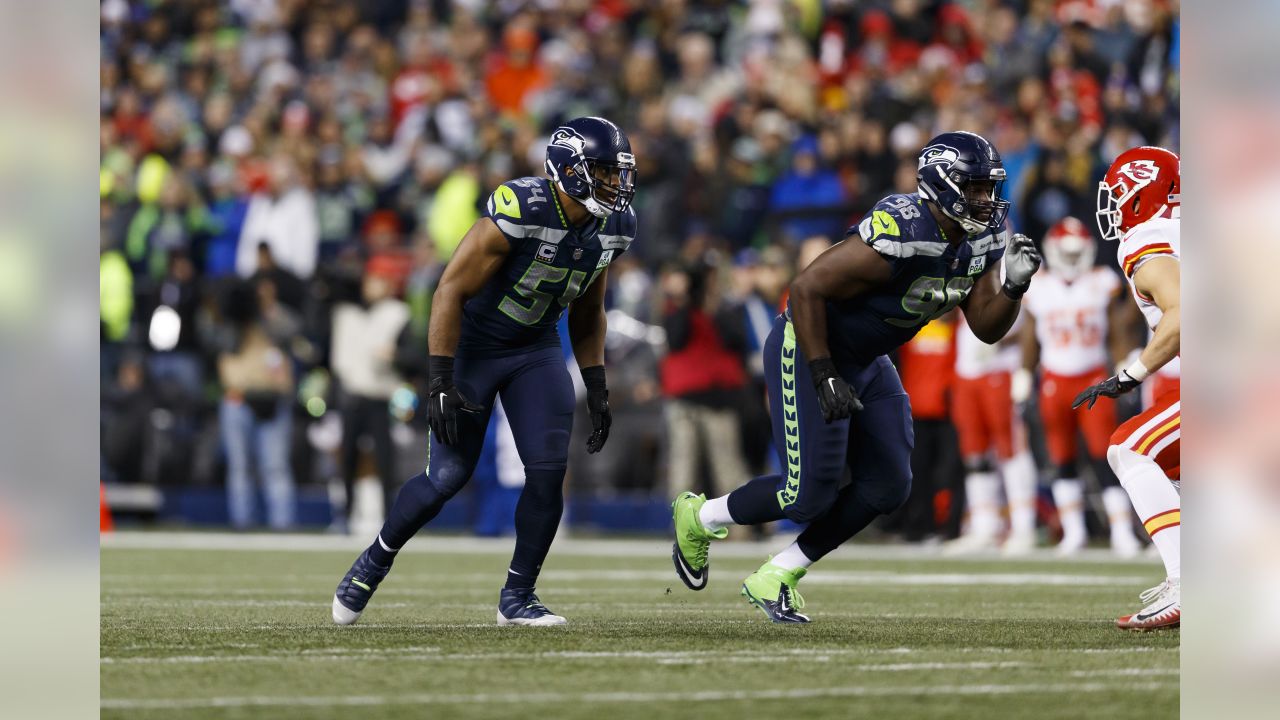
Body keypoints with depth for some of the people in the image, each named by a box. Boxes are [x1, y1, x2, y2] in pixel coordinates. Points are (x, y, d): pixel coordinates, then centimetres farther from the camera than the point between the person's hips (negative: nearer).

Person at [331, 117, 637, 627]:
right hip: (472, 347, -6)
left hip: (537, 349, 6)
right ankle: (373, 563, 17)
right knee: (448, 476, -8)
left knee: (549, 471, -10)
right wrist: (441, 384, -27)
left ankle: (517, 596, 5)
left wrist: (597, 389, 5)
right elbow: (450, 291, -25)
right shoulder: (519, 212, -30)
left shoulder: (611, 228, -7)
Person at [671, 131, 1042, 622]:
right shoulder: (899, 237, -31)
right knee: (810, 493, -11)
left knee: (888, 485, 1)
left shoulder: (981, 240, -5)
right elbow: (807, 289, -28)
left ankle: (773, 579, 14)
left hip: (865, 361, 9)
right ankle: (698, 517, 17)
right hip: (808, 350, -9)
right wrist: (823, 376, -27)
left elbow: (986, 327, 0)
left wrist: (1014, 286, -20)